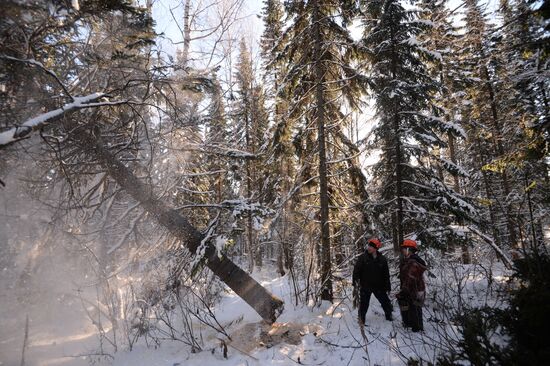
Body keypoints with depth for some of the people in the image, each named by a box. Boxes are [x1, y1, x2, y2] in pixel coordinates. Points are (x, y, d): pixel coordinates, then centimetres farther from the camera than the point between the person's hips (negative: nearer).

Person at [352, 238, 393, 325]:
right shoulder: (362, 257, -10)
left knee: (386, 302, 13)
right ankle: (361, 319, 25)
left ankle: (389, 316, 37)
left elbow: (386, 274, 5)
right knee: (364, 304, 5)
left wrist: (387, 287, 5)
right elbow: (356, 271, -11)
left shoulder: (382, 259, -2)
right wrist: (356, 283, -19)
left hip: (379, 286, 2)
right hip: (365, 286, -2)